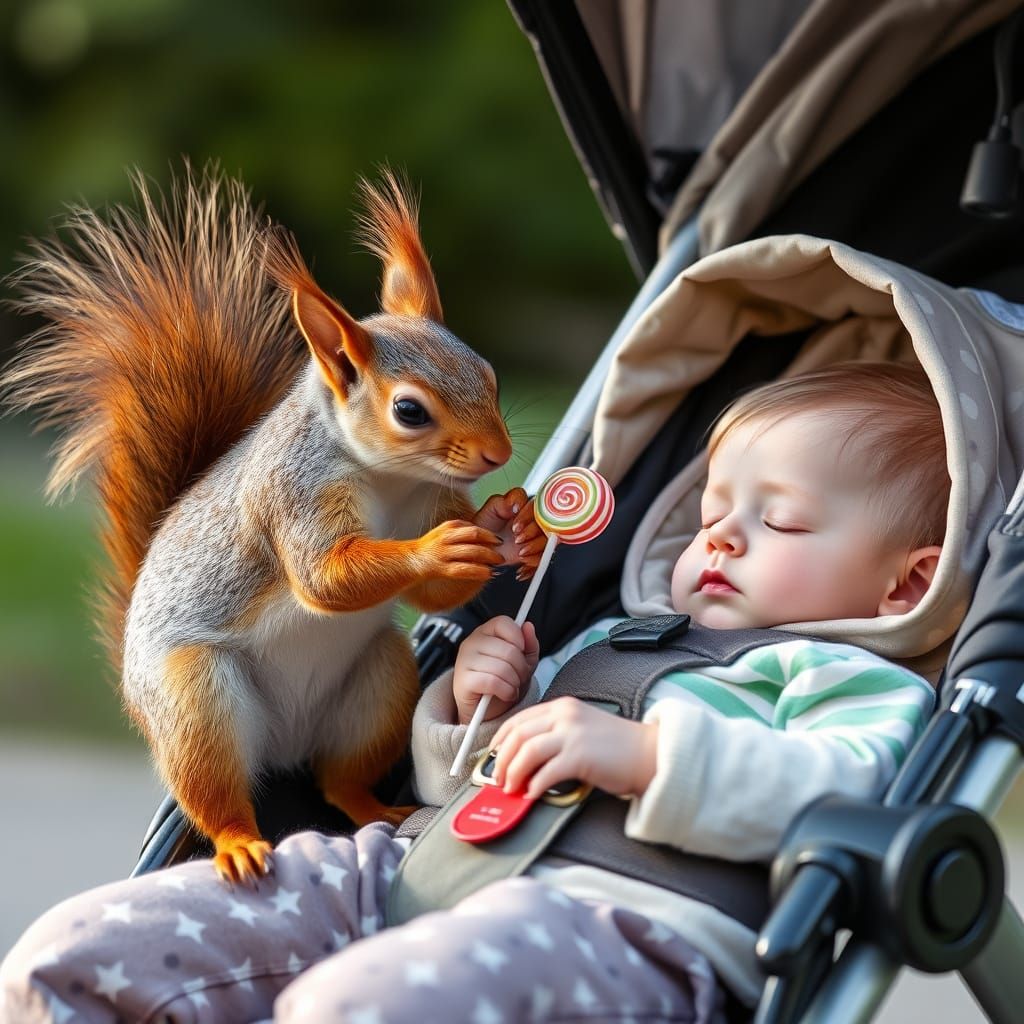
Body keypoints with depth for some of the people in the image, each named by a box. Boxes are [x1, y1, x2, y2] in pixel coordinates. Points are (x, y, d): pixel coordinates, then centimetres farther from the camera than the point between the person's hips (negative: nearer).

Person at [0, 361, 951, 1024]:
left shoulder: (864, 685, 13)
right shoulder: (605, 644, 36)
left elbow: (838, 798, -10)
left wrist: (646, 753, -19)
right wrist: (471, 712, 18)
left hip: (623, 918, -8)